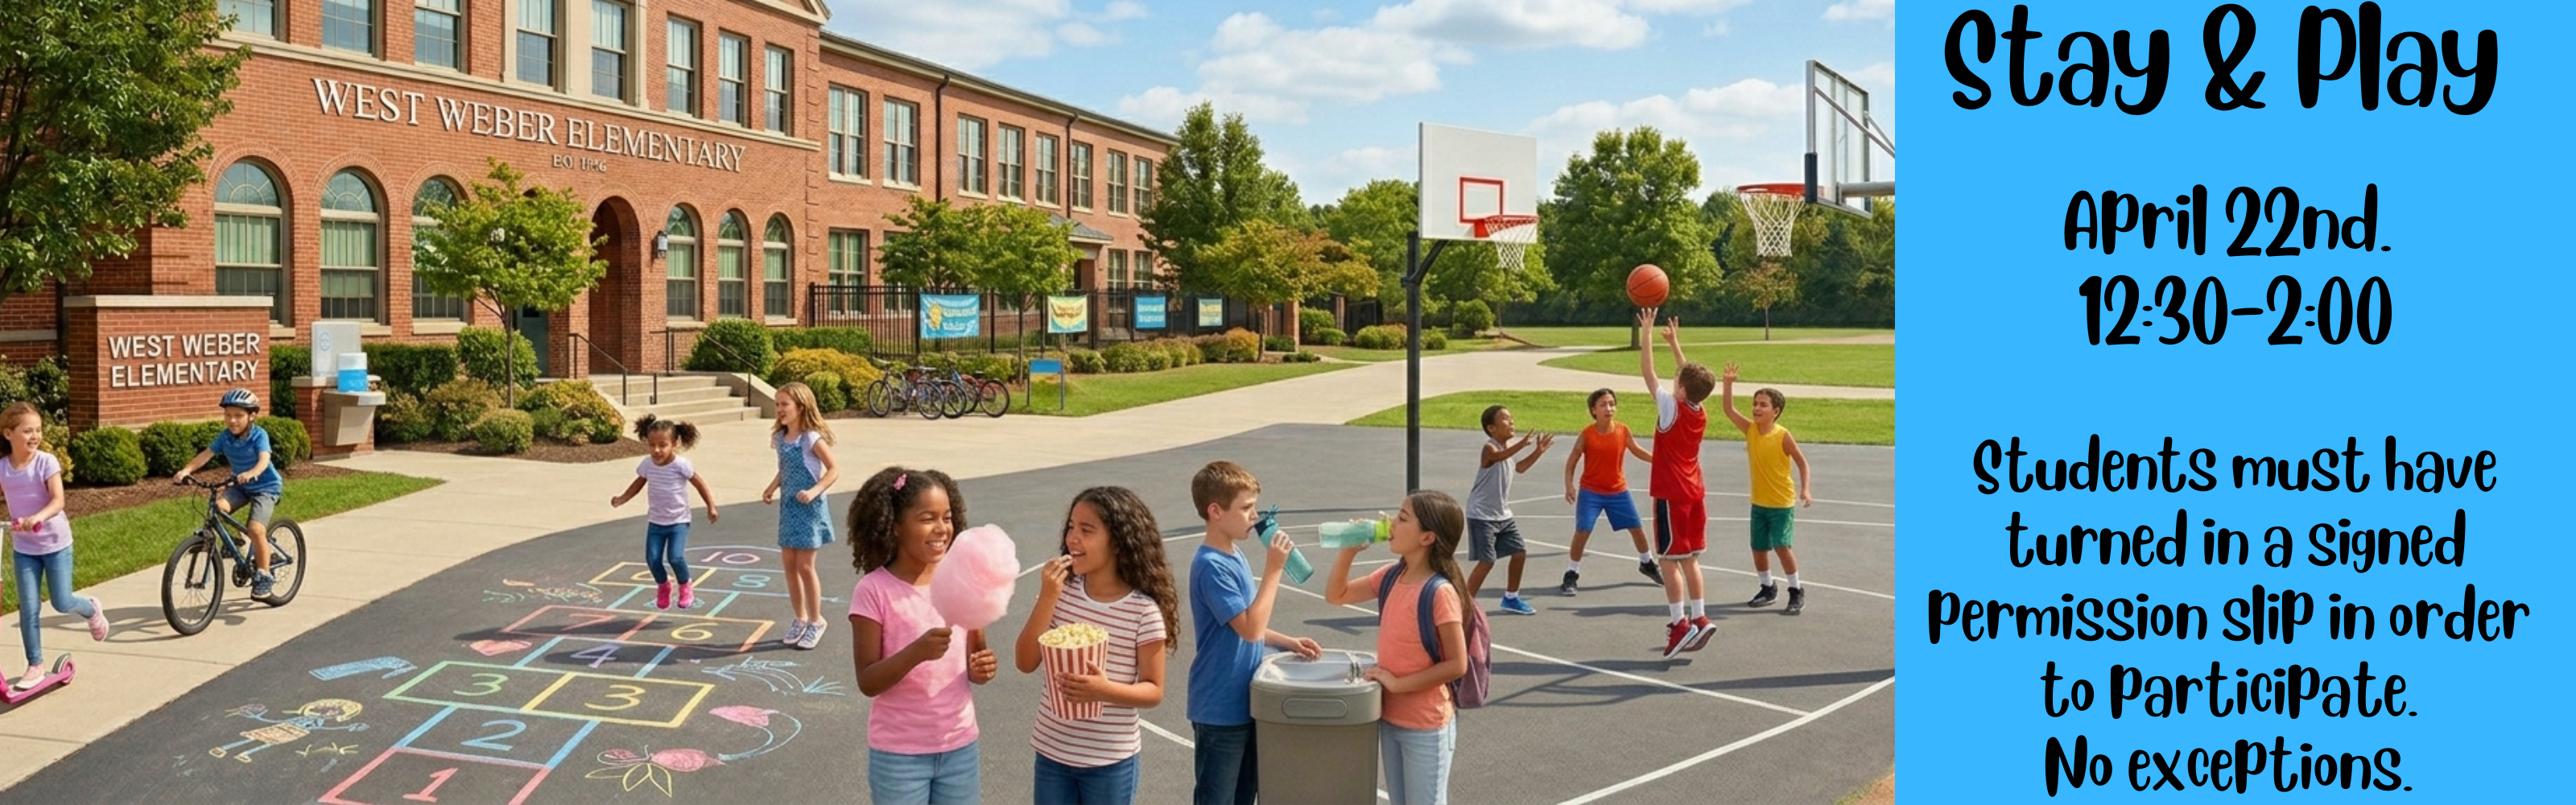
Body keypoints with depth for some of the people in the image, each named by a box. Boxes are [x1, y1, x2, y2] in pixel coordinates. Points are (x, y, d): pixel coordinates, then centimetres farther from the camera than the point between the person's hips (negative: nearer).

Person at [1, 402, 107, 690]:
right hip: (23, 547, 3)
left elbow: (58, 500, -24)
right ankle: (35, 666, 12)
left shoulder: (46, 462, -15)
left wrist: (37, 517, -43)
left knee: (62, 603, 1)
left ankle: (91, 608, 36)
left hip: (55, 543, -3)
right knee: (28, 608, 1)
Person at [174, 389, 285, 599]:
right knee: (218, 507, -24)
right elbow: (206, 454, -13)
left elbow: (264, 460, -34)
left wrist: (251, 474, -54)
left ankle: (264, 577, -7)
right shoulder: (225, 436, -5)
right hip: (241, 487, 6)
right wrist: (186, 470, -29)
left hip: (265, 487, -6)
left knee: (256, 529, -20)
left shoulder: (259, 435, -19)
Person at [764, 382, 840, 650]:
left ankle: (816, 621, 12)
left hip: (808, 508, -7)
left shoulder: (811, 438, -14)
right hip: (788, 507, 7)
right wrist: (772, 488, 2)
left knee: (805, 566, -3)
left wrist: (814, 491, -24)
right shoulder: (780, 438, 6)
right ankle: (800, 619, 24)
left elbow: (834, 470, -13)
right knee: (789, 564, 10)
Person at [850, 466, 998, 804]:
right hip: (898, 754, -4)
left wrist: (982, 667, -14)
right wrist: (916, 652, -30)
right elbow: (868, 682, -13)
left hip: (960, 747, 4)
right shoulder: (874, 591, -13)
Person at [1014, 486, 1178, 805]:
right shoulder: (1061, 590, -5)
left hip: (1110, 761, -3)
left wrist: (1106, 690, -29)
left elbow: (1154, 691, -9)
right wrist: (1047, 597, -18)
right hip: (1053, 751, 3)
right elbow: (1026, 662, -8)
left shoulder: (1144, 610, -15)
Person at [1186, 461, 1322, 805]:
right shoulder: (1211, 566, -22)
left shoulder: (1233, 557, 7)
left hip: (1244, 702, 9)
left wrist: (1289, 643, 6)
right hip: (1220, 709, -9)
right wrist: (1274, 569, -23)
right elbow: (1250, 628, -26)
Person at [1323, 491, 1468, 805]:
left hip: (1426, 727, -7)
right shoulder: (1392, 576, 0)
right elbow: (1336, 595, 10)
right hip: (1390, 718, 7)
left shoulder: (1440, 593, -22)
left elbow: (1457, 665, -21)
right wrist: (1349, 550, -5)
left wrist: (1398, 683, -19)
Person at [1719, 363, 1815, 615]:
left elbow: (1802, 462, -8)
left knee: (1781, 546, -10)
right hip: (1759, 503, 5)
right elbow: (1728, 409, -8)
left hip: (1782, 504, -5)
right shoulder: (1750, 429, -2)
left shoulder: (1783, 436, -15)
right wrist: (1727, 384, -19)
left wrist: (1805, 489, -18)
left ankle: (1797, 592, 5)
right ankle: (1768, 589, 30)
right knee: (1758, 548, 11)